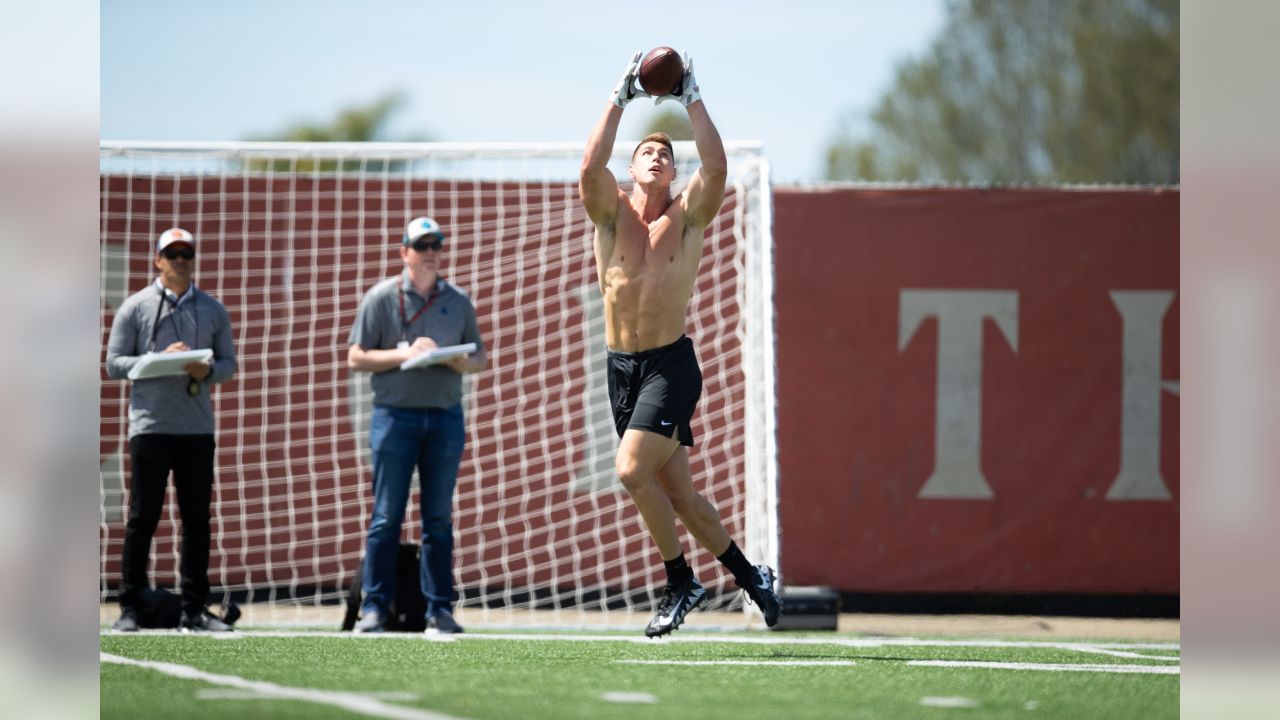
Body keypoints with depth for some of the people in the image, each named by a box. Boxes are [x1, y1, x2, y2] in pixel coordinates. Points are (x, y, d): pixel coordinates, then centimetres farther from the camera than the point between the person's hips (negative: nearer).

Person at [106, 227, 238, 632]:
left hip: (197, 428, 3)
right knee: (142, 518, -3)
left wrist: (207, 371, -9)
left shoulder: (212, 310, 13)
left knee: (197, 519, 3)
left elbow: (228, 364, 14)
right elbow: (114, 364, 0)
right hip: (150, 426, -3)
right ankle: (130, 608, 1)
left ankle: (194, 610, 8)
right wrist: (161, 359, -15)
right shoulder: (136, 307, 4)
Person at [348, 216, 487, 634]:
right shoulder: (381, 297, 3)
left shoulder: (459, 302, 12)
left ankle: (439, 609, 6)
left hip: (446, 415, 3)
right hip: (395, 413, -3)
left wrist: (460, 362, -7)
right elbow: (356, 358, 0)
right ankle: (374, 607, -3)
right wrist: (404, 354, -13)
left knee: (440, 517, 4)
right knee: (387, 516, -4)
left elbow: (480, 359, 16)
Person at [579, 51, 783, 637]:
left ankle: (680, 581, -5)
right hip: (620, 366, 4)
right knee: (675, 490, 8)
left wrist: (692, 102, -11)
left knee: (632, 469, -21)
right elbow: (590, 169, -14)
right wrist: (619, 100, -11)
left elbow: (716, 167, -16)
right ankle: (749, 575, 25)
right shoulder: (612, 213, 5)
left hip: (671, 364, -4)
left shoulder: (688, 216, 0)